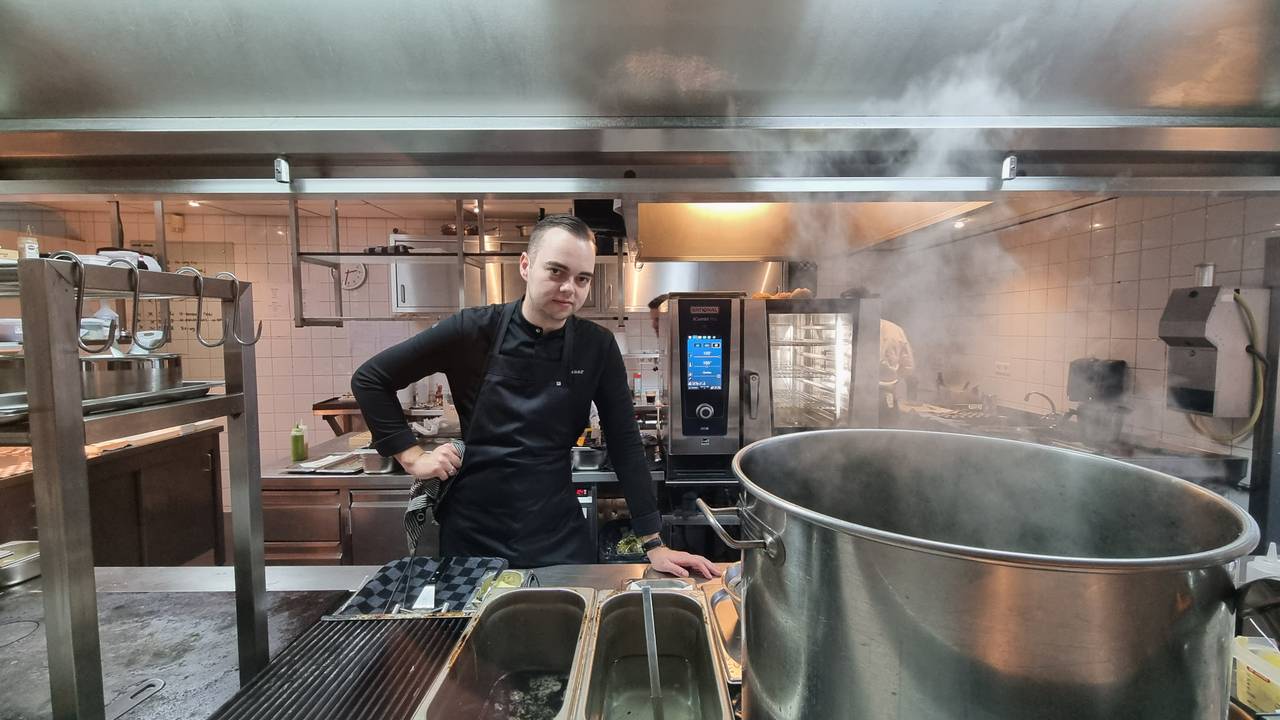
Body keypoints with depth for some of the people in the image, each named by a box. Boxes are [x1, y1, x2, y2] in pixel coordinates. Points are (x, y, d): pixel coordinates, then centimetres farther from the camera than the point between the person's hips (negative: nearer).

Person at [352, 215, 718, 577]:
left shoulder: (597, 347, -7)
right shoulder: (474, 330, -11)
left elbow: (625, 443, -5)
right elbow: (370, 379, -1)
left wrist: (654, 544, -7)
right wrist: (413, 456, -8)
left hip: (558, 535, 1)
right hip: (472, 532, 0)